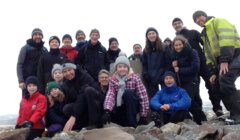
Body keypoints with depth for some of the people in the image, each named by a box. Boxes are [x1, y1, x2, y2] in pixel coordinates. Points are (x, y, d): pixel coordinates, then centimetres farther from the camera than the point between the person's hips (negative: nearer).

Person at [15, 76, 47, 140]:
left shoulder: (41, 98, -6)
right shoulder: (24, 99, 17)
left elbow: (39, 112, -17)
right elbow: (21, 113, 18)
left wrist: (30, 122, -28)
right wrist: (18, 124, 6)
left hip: (36, 128, -7)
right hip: (23, 127, 7)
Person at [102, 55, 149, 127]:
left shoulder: (134, 78, -12)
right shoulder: (113, 80, -5)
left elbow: (143, 96, -17)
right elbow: (110, 95, -21)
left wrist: (143, 116, -20)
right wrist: (107, 110, -40)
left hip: (133, 106, -3)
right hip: (120, 108, 3)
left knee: (128, 93, -31)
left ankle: (132, 125, -23)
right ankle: (125, 124, 6)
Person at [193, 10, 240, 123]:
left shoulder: (218, 21, 0)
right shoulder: (205, 35, 26)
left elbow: (226, 38, -18)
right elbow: (209, 56, 22)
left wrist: (224, 60, -27)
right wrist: (213, 72, 9)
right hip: (223, 61, 9)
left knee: (225, 80, -27)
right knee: (220, 86, 1)